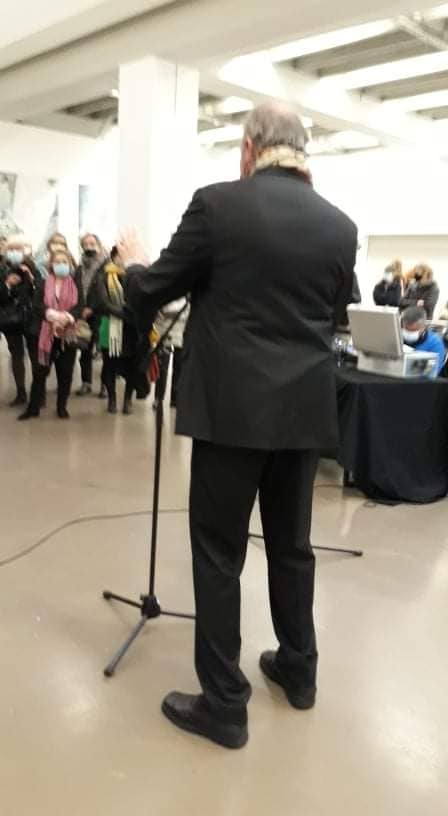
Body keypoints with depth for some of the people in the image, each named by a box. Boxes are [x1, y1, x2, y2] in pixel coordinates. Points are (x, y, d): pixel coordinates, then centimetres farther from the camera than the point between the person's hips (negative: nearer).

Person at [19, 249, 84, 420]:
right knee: (41, 370, 2)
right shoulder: (45, 284, 5)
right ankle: (33, 407, 11)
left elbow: (80, 306, -7)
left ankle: (62, 407, 20)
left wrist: (68, 316, -26)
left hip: (68, 334, 0)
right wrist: (52, 314, -25)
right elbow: (37, 305, -6)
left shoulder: (76, 284, 4)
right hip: (47, 333, 0)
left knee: (65, 372, 6)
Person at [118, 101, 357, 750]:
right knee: (292, 543, 19)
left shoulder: (218, 204, -8)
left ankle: (224, 704, 16)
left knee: (219, 553, 6)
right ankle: (299, 670, 35)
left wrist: (133, 263, 21)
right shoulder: (340, 226, 5)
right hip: (306, 409, 5)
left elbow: (153, 291, -1)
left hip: (233, 406, -5)